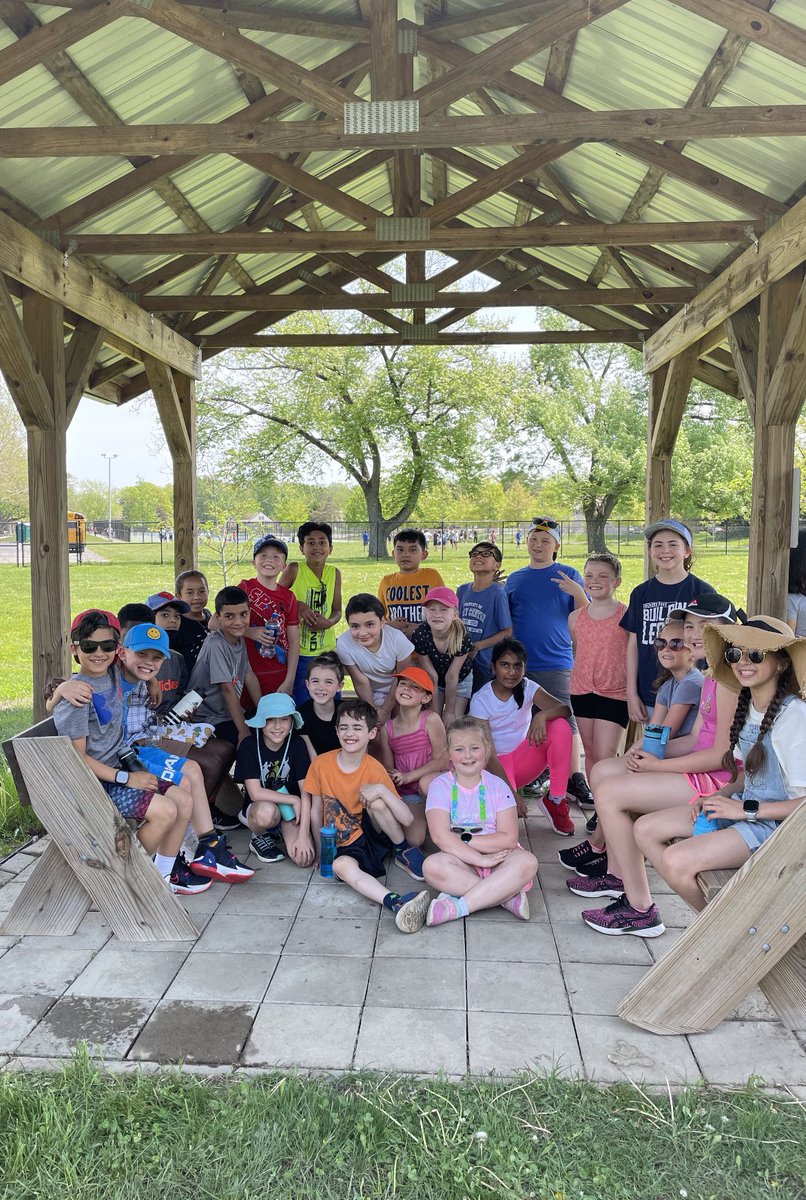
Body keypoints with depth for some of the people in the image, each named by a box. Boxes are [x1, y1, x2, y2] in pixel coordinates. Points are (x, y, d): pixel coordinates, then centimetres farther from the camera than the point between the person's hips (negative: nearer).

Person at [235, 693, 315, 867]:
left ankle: (281, 831, 11)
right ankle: (259, 837, -3)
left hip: (291, 809, 2)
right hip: (257, 807, -2)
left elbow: (306, 792, -14)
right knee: (266, 812, -39)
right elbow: (255, 793, -19)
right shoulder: (249, 746, -15)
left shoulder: (297, 745, -10)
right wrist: (294, 799, -17)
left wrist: (303, 836, -22)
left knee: (304, 858, -22)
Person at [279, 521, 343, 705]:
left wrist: (329, 622, -12)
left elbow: (337, 611, 8)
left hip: (327, 649, 3)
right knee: (301, 704, 4)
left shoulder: (334, 573, 3)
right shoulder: (294, 570, -7)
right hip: (298, 650, -3)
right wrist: (299, 605, -16)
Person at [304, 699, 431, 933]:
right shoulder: (321, 764, -6)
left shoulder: (374, 769, -12)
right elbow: (317, 811, 5)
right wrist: (321, 852, 1)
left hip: (374, 836, 0)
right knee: (341, 865, -35)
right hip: (345, 847, 1)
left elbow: (407, 820, -17)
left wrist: (382, 790, -32)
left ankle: (404, 852, -8)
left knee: (377, 801, -30)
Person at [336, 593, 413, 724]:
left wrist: (385, 710, -14)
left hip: (397, 691, 0)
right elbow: (361, 682, -17)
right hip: (372, 693, 0)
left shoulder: (397, 639, -32)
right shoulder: (343, 644, -31)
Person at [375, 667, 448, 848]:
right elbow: (388, 770, 5)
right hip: (407, 793, 2)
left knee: (427, 783, -37)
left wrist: (408, 776, -19)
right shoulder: (386, 729, -3)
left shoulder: (431, 720, -13)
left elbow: (441, 760, -14)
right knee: (414, 840, -16)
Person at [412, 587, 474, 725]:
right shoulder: (419, 635, -29)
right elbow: (431, 676, -20)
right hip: (434, 682, 1)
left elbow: (451, 677, -22)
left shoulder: (462, 637, -32)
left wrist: (450, 712, -14)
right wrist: (434, 712, -15)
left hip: (461, 681, -1)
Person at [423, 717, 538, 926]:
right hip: (462, 864, -1)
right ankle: (507, 896, -25)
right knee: (433, 865, -33)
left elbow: (509, 838, -9)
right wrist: (481, 859, -23)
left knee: (527, 861, -30)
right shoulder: (441, 785, -3)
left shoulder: (497, 786, 1)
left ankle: (458, 906, -30)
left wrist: (463, 840, -16)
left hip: (496, 857, 1)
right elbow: (440, 835, -17)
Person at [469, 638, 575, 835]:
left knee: (560, 726, -24)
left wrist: (541, 716, -43)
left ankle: (555, 800, -15)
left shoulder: (527, 687, -5)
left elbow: (564, 709, -20)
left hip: (525, 757, 4)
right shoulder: (481, 700, -16)